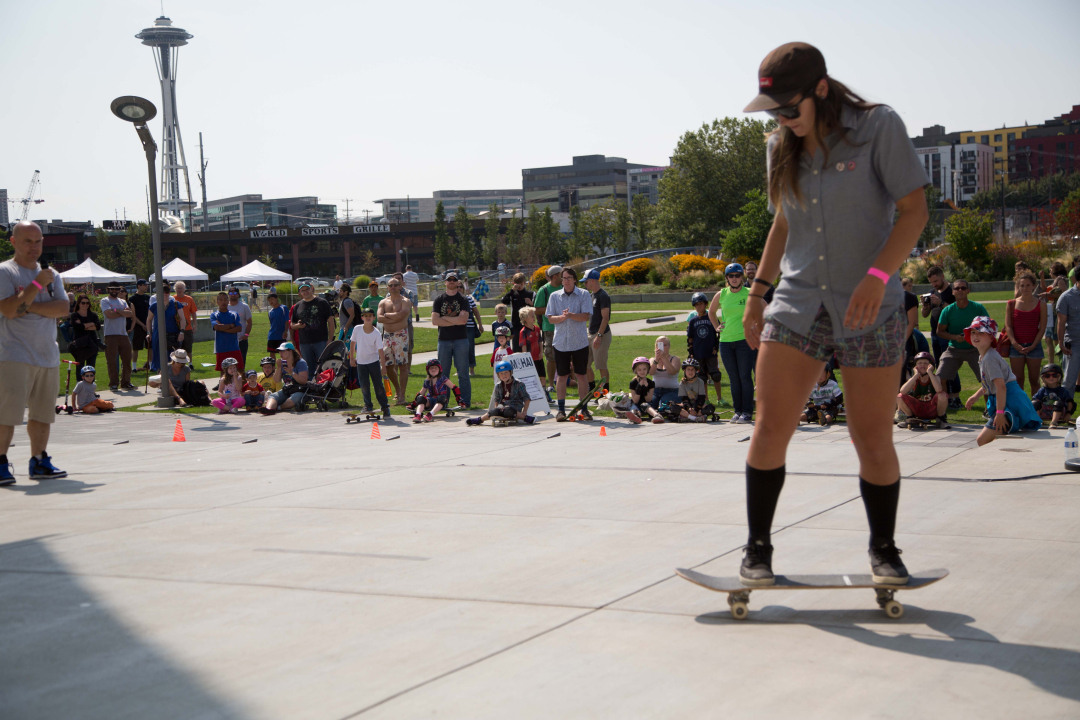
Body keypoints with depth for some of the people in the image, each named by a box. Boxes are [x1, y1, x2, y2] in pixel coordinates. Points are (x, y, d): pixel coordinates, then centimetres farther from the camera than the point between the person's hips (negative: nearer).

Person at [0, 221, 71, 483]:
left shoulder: (52, 275, 15)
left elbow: (63, 308, 1)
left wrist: (30, 306, -12)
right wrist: (38, 284, -14)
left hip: (48, 355, 6)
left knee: (43, 413, 8)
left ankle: (38, 461, 17)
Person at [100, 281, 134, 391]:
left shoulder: (122, 302, 18)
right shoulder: (105, 301, 3)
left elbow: (130, 314, 1)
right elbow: (109, 314, -14)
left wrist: (117, 310, -9)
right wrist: (124, 312, -3)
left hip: (123, 334, 5)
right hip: (111, 335, -5)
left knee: (127, 359, 6)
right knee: (111, 361, -4)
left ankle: (126, 382, 16)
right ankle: (113, 384, 2)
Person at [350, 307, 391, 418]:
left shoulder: (377, 333, -14)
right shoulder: (357, 329, -9)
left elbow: (380, 350, -12)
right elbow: (352, 343, 5)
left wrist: (383, 366, -14)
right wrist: (352, 358, 7)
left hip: (374, 361, -2)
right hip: (360, 362, 2)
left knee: (378, 385, -1)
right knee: (363, 385, 2)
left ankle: (385, 407, 6)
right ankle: (367, 405, 20)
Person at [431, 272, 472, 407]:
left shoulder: (463, 300, 4)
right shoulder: (438, 300, 8)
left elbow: (463, 319, -11)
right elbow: (434, 320, -5)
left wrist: (445, 318, -7)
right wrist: (455, 321, -7)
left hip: (461, 339, -1)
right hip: (443, 340, 2)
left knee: (463, 374, -1)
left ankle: (465, 402, 3)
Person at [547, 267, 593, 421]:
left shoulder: (584, 295, 1)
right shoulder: (554, 296, 7)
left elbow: (586, 316, -9)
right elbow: (550, 318, 2)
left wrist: (570, 315, -22)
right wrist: (562, 317, -17)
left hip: (580, 342, -1)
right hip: (561, 342, 1)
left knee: (581, 375, 3)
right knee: (562, 376, 4)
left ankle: (584, 409, 11)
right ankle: (561, 410, 10)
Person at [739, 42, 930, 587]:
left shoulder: (878, 127, -7)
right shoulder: (780, 148, 9)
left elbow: (914, 209, -10)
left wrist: (878, 275, -23)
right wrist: (757, 290, 15)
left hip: (870, 310, -3)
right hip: (797, 304, 4)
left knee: (873, 441, 1)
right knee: (770, 428, -8)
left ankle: (883, 549, 21)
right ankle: (758, 548, 6)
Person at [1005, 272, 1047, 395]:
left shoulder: (1040, 304, 0)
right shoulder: (1011, 304, 4)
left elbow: (1042, 328, -1)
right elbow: (1008, 326, 0)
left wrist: (1032, 346, -10)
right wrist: (1015, 344, -13)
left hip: (1034, 346, -1)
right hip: (1016, 346, 1)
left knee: (1034, 381, 4)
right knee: (1018, 380, 2)